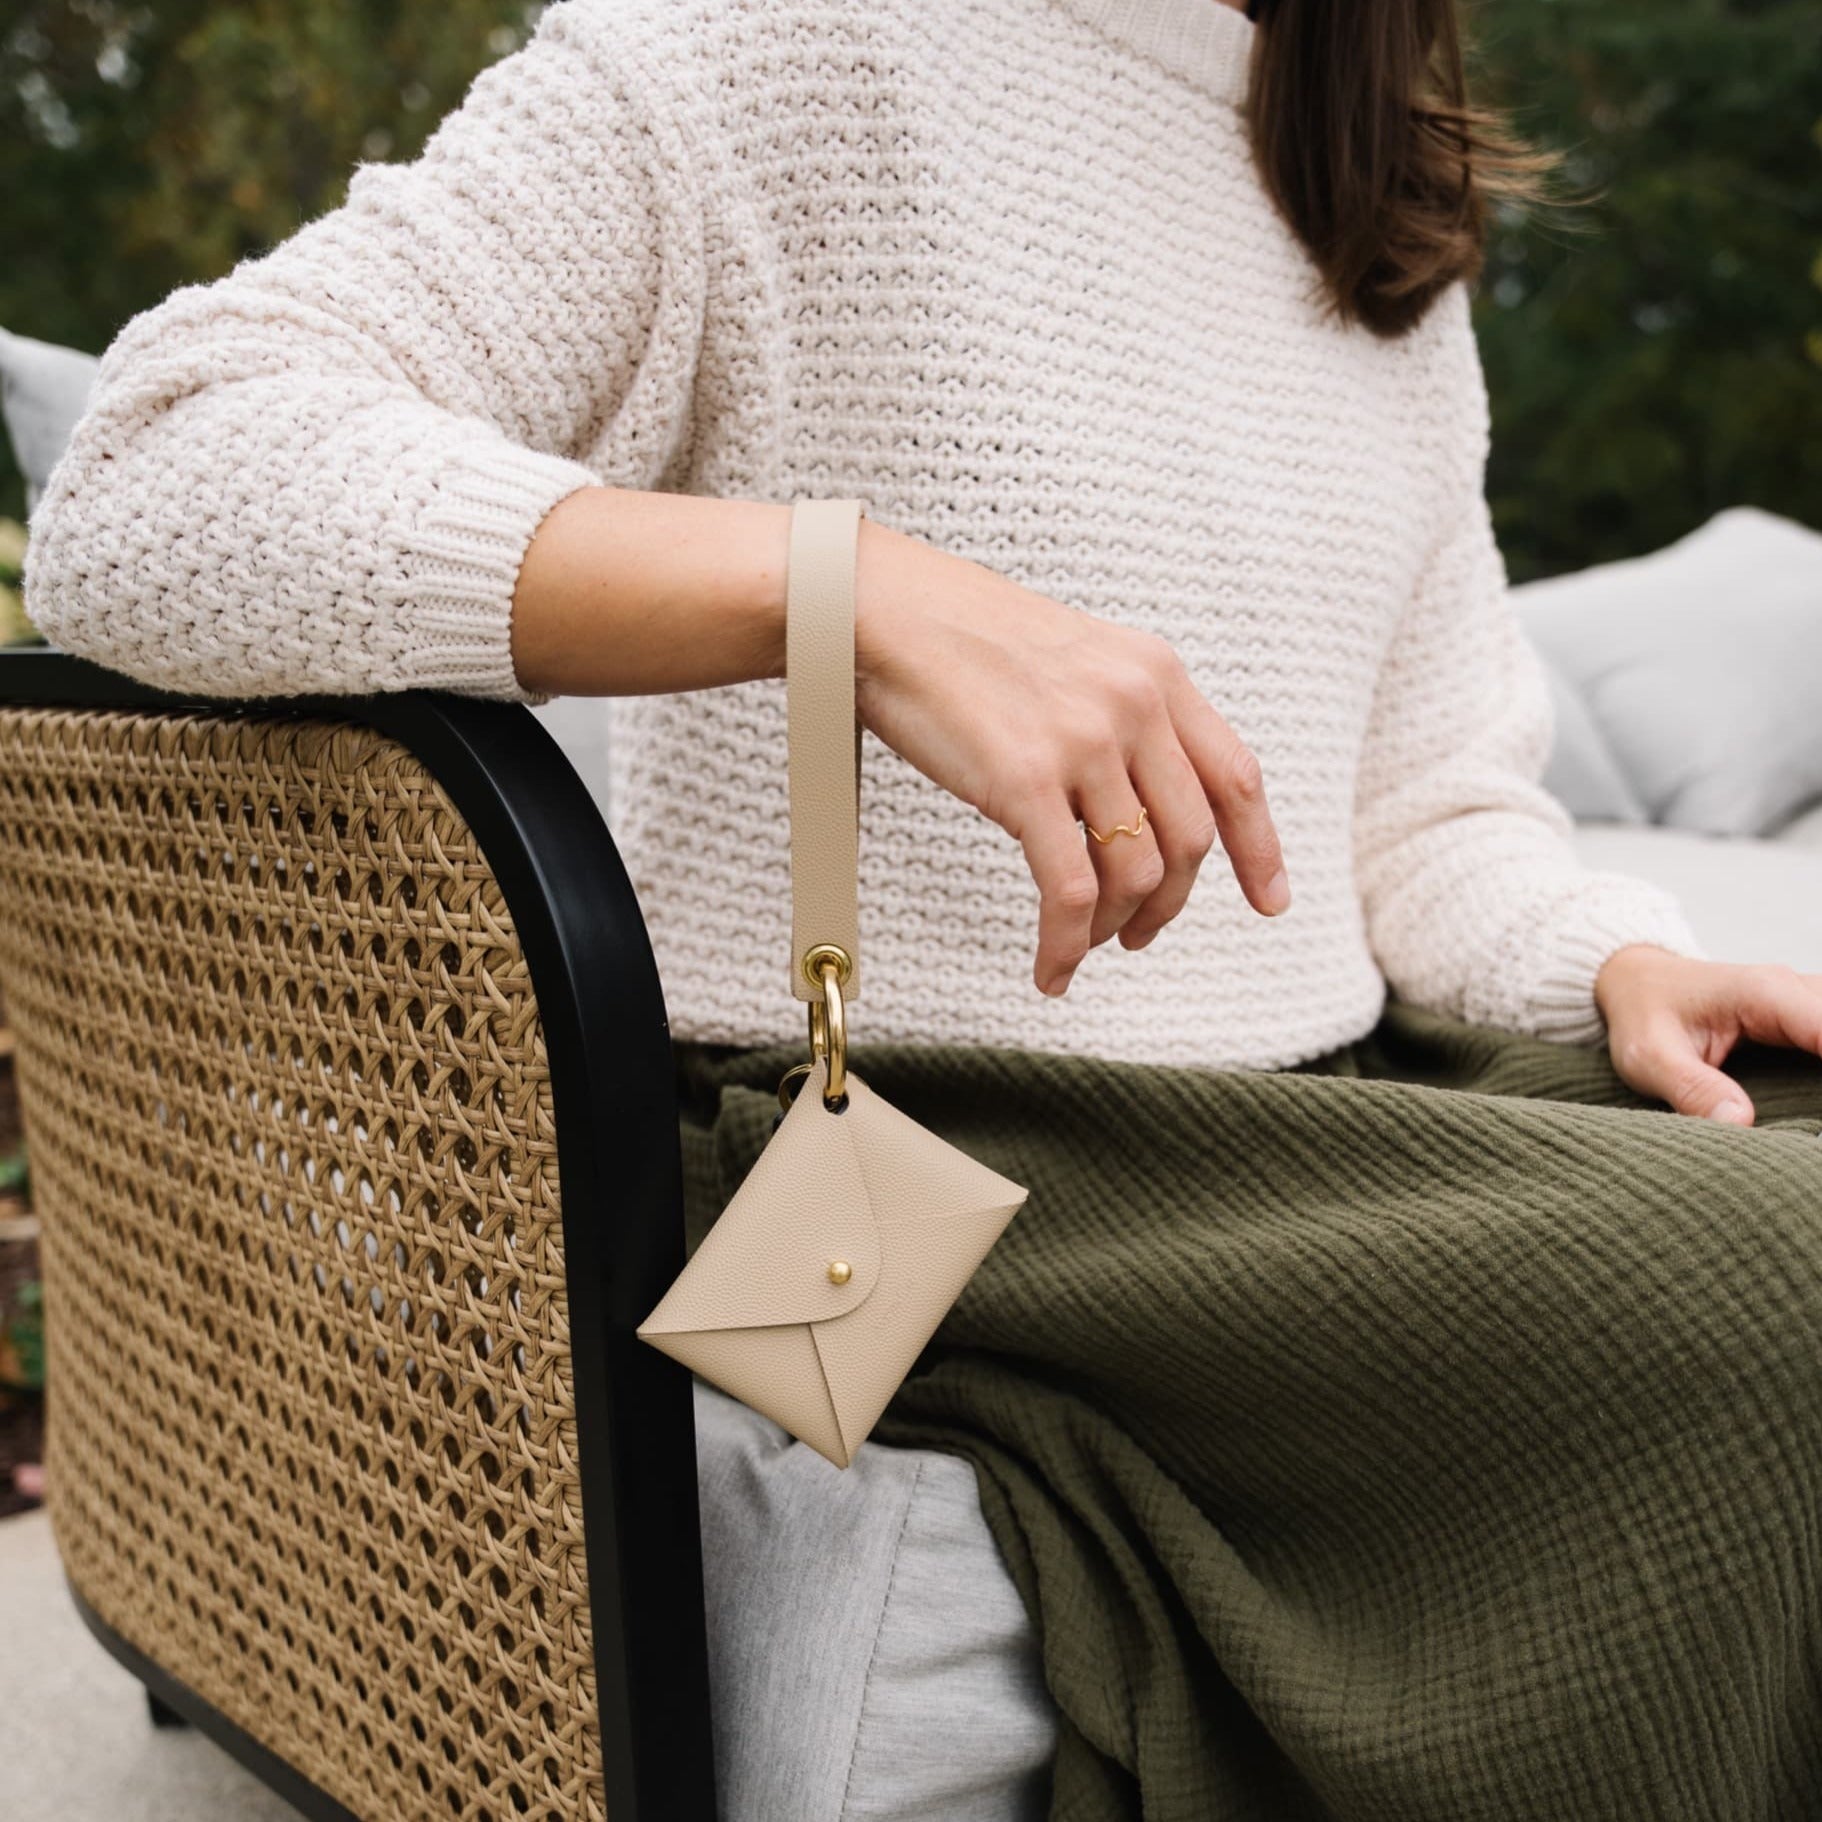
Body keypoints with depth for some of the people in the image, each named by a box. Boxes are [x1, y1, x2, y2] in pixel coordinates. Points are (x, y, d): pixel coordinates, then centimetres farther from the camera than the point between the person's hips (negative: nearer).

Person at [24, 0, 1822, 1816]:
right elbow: (140, 505, -16)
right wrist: (848, 580, -28)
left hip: (1337, 1109, 8)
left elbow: (1432, 808, 17)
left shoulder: (1393, 228, 19)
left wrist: (1624, 967, -6)